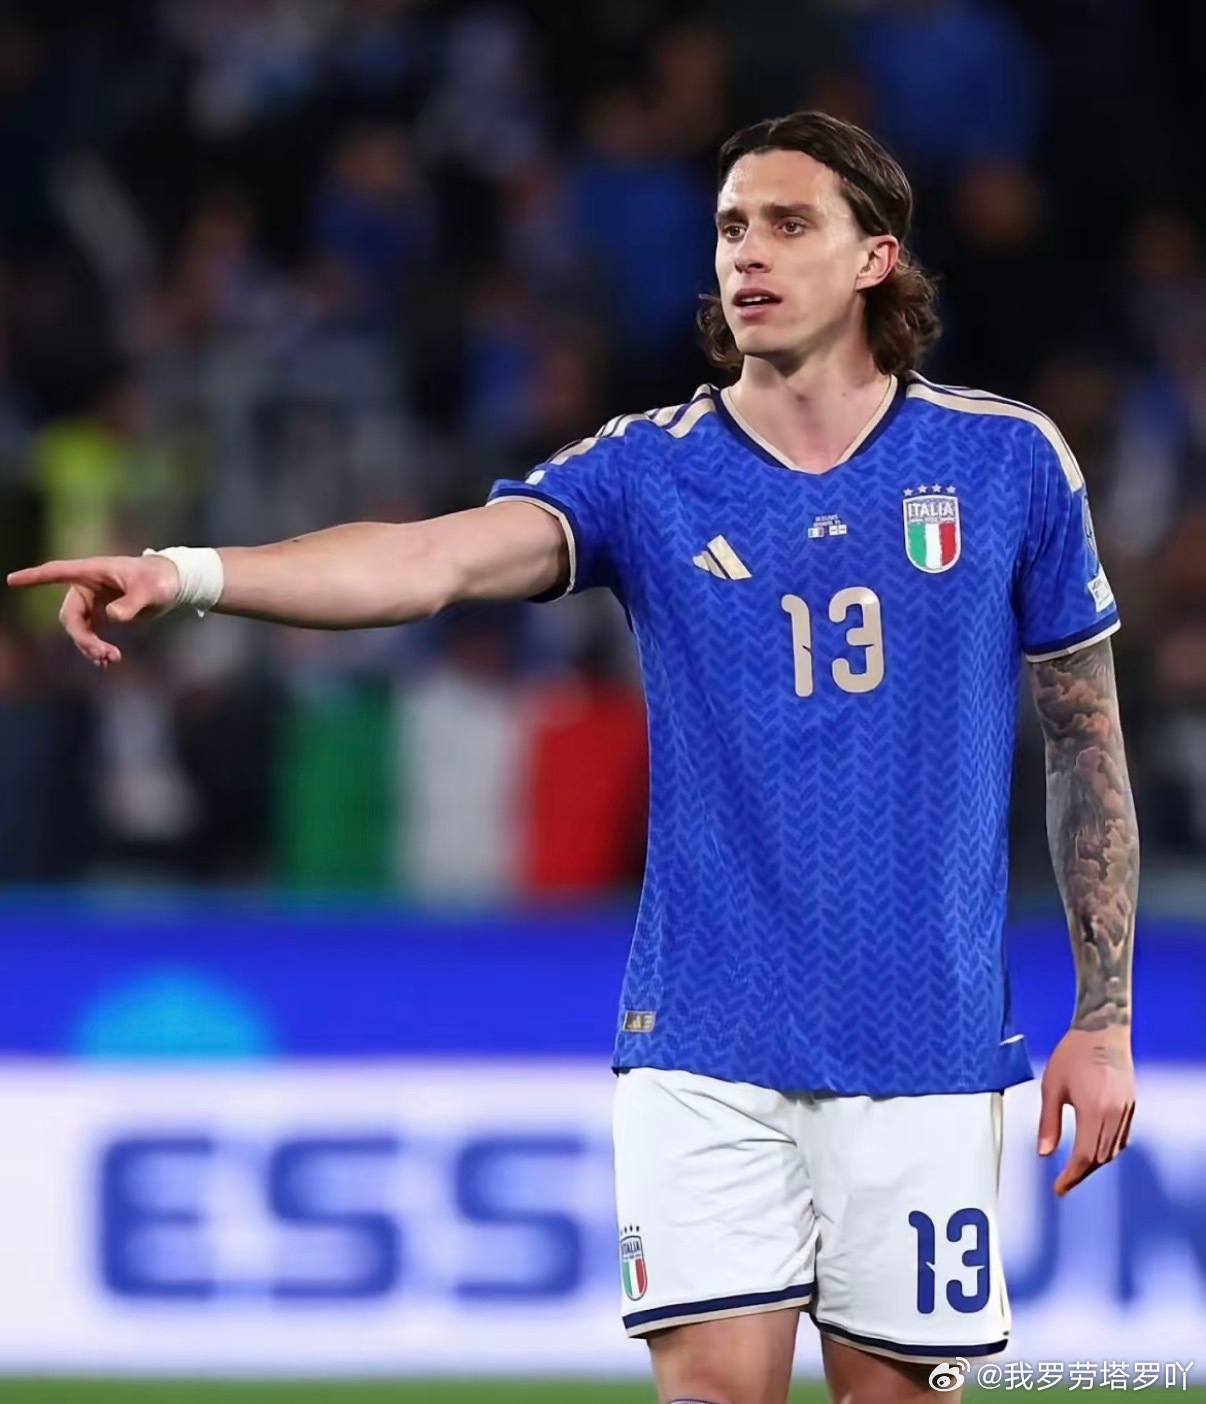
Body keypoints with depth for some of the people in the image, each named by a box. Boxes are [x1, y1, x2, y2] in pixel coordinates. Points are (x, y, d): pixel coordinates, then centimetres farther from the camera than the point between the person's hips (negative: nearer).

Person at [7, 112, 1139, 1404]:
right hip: (703, 1043, 0)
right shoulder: (649, 470, 1)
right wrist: (190, 573, -32)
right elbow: (437, 557, -15)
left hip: (922, 1048, 0)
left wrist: (1104, 1019, 5)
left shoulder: (1007, 461, 2)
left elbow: (1088, 747, 8)